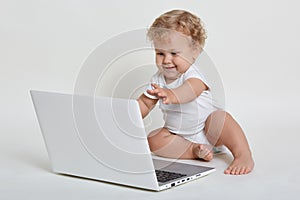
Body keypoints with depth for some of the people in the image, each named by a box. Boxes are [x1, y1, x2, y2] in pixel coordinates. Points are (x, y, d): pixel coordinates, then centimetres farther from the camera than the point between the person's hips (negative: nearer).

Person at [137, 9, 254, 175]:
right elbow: (145, 103, 7)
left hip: (207, 131, -5)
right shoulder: (158, 80, -4)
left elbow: (191, 90, -48)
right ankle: (195, 150, -25)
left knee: (220, 117, -34)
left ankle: (243, 156, -31)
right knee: (153, 140, -19)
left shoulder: (192, 75, -23)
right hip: (178, 135, 5)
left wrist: (171, 95, -71)